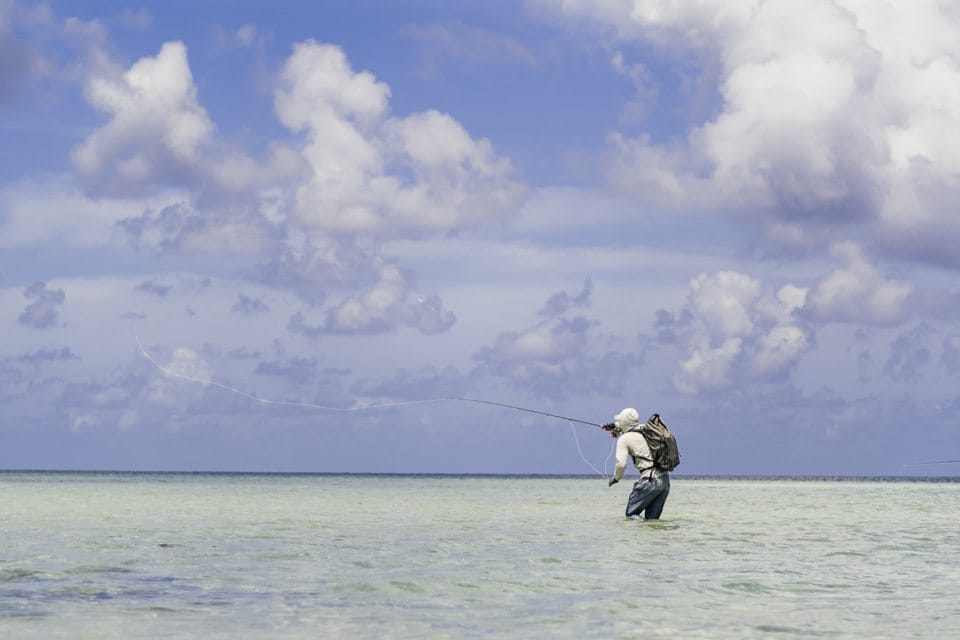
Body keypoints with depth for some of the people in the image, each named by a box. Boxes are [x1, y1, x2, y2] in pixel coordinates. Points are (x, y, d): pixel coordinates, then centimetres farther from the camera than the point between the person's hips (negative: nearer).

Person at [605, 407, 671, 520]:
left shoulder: (624, 439, -4)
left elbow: (621, 464, -12)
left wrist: (615, 478, 7)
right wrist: (616, 426, 49)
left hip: (650, 480, -7)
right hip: (665, 479, 7)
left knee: (631, 514, 3)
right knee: (652, 518, 15)